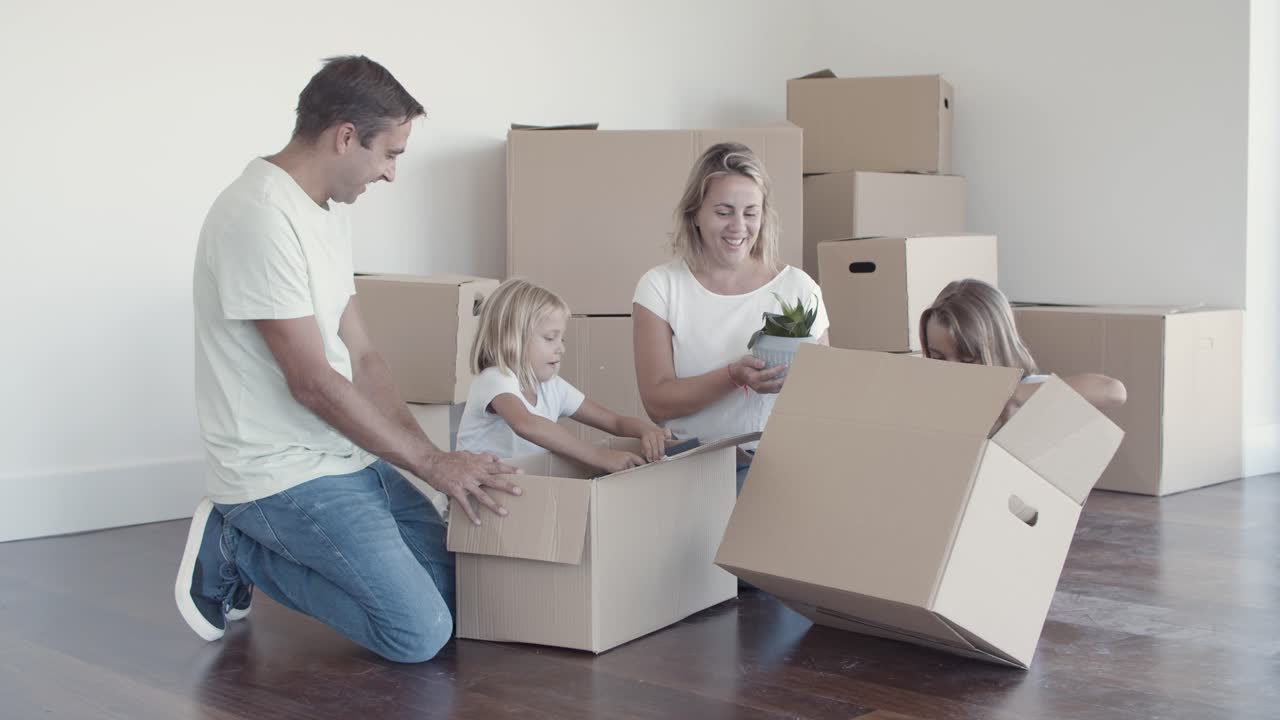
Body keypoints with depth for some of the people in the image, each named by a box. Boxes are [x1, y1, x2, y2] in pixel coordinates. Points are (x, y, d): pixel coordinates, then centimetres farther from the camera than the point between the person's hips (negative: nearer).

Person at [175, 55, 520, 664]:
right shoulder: (261, 216, -20)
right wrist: (431, 462, -16)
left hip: (348, 458, 10)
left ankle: (242, 543, 13)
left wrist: (433, 456, 3)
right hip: (284, 475, -10)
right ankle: (239, 555, 1)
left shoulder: (327, 213, 12)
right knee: (420, 633, -15)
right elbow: (312, 383, -21)